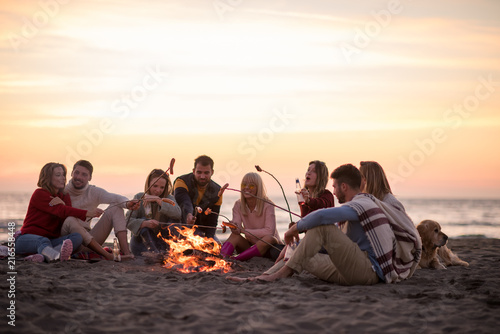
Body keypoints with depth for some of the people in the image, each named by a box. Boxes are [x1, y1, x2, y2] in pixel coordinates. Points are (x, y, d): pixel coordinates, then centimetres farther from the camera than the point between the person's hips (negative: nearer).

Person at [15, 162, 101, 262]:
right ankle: (57, 256, -72)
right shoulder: (39, 194, -5)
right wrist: (86, 213, -30)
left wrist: (62, 204, -19)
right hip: (27, 239, -5)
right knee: (43, 241, -39)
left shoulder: (65, 197, 15)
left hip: (51, 240, 5)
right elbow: (61, 211, -19)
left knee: (77, 237, -22)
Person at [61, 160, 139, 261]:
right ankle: (108, 256, -39)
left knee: (115, 208, -8)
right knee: (70, 220, -36)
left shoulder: (94, 192, 6)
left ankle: (126, 252, -27)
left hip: (88, 239, 3)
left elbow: (115, 198, -11)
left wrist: (127, 203, -37)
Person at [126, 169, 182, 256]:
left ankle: (164, 250, -31)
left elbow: (178, 213, -23)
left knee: (174, 219, -17)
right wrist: (145, 223, -36)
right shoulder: (139, 198, -2)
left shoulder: (169, 198, 1)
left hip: (162, 241, 1)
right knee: (143, 220, -25)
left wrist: (158, 200, -29)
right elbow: (128, 221, -16)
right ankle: (153, 252, -45)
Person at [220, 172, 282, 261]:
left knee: (268, 239, -36)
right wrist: (234, 227, -38)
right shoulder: (238, 205, 0)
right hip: (251, 245, 4)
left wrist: (244, 230, -23)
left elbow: (269, 231, -25)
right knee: (235, 236, -22)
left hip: (270, 247, -4)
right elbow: (237, 229, -12)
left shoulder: (267, 205, -14)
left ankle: (234, 260, -42)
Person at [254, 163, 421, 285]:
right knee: (303, 257, 13)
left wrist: (296, 227, -11)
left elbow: (322, 215, -28)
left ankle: (283, 273, -15)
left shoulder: (362, 204, -11)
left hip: (369, 272, -10)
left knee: (322, 226, -17)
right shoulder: (367, 202, 21)